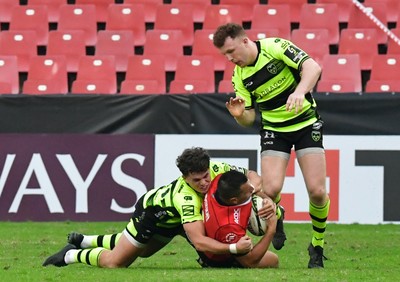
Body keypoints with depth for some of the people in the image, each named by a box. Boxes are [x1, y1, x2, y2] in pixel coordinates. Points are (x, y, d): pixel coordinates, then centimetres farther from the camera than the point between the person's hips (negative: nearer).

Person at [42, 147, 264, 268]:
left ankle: (83, 241, 46)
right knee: (115, 262, 0)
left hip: (171, 218, 7)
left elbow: (250, 174, -15)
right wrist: (234, 248, -63)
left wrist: (255, 186, -39)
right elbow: (199, 241, -51)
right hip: (152, 210, -7)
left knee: (141, 251, 31)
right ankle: (70, 255, 25)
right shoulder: (186, 198, -47)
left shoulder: (216, 169, -32)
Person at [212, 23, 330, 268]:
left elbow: (313, 67, -26)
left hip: (306, 123, -3)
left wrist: (300, 92, -44)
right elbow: (249, 119, 3)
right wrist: (239, 115, -21)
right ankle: (275, 218, 17)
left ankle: (317, 247, 9)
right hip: (274, 129, 3)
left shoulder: (275, 47, -15)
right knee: (271, 189, -19)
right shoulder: (239, 77, -2)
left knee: (317, 191, -13)